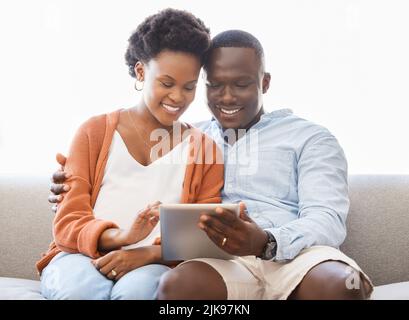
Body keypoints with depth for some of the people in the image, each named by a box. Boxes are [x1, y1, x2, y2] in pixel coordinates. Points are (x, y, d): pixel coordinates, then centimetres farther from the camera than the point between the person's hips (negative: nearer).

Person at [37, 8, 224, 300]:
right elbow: (67, 222, 1)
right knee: (79, 287, -35)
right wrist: (120, 237, -22)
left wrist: (150, 253, -18)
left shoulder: (205, 149, 11)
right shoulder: (95, 132, 10)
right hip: (83, 256, 1)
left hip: (155, 266, 0)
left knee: (137, 289, -35)